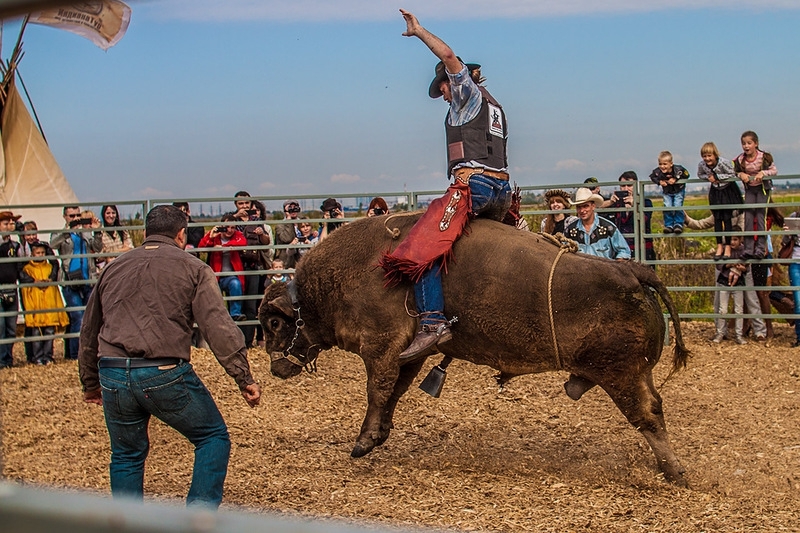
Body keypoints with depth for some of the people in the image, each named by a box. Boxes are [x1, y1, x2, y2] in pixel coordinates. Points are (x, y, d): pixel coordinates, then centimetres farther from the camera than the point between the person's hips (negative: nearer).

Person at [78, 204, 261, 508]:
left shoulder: (114, 268, 20)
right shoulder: (191, 267, 5)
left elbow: (89, 333, 27)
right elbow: (219, 329, -6)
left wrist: (90, 383, 39)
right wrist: (245, 379, -5)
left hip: (113, 377, 5)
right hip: (166, 375, -4)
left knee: (126, 455, 21)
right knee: (213, 437, 12)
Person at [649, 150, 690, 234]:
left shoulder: (678, 169, -29)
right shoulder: (658, 172, -23)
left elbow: (686, 175, -16)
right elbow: (652, 177, -6)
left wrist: (675, 179, -27)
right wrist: (659, 181, -23)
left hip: (678, 191, -2)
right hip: (667, 192, 2)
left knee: (677, 207, -14)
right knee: (667, 207, -11)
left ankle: (678, 224, 2)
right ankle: (669, 225, 1)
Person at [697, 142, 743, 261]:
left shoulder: (723, 163, -27)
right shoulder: (701, 165, -14)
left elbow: (732, 175, -21)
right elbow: (700, 175, 5)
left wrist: (717, 177, -26)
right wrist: (708, 177, -15)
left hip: (728, 191, -4)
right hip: (715, 192, 4)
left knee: (727, 218, -3)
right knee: (717, 219, 4)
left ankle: (727, 246, 4)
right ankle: (719, 246, 11)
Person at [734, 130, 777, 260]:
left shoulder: (764, 157, -16)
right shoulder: (740, 160, -10)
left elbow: (774, 171, -8)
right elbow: (734, 172, 4)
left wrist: (763, 173, -26)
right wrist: (741, 174, -18)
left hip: (763, 188, -3)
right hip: (749, 189, 3)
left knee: (760, 215, -8)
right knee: (748, 217, -1)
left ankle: (761, 249, -6)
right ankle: (748, 249, 1)